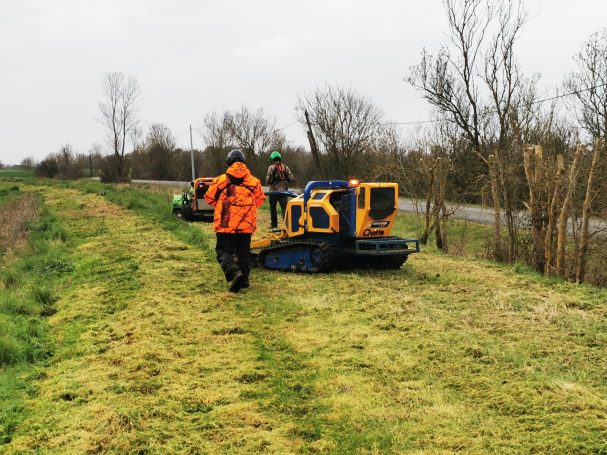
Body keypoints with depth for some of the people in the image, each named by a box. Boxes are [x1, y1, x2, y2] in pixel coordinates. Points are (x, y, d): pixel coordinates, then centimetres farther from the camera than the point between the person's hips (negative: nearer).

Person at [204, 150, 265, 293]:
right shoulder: (254, 182, 1)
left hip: (225, 224, -3)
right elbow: (260, 200, 13)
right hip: (246, 224, 3)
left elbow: (209, 197, 5)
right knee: (244, 252, 16)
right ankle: (244, 279, 19)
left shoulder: (221, 180, -5)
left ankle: (234, 272, -21)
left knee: (224, 251, 2)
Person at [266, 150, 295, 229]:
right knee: (284, 208, -4)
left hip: (273, 191, -2)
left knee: (273, 208, 16)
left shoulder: (271, 167, -7)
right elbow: (291, 178, -1)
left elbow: (268, 179, -15)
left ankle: (274, 224, 24)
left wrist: (270, 182, 7)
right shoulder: (285, 167, 3)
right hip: (283, 190, 2)